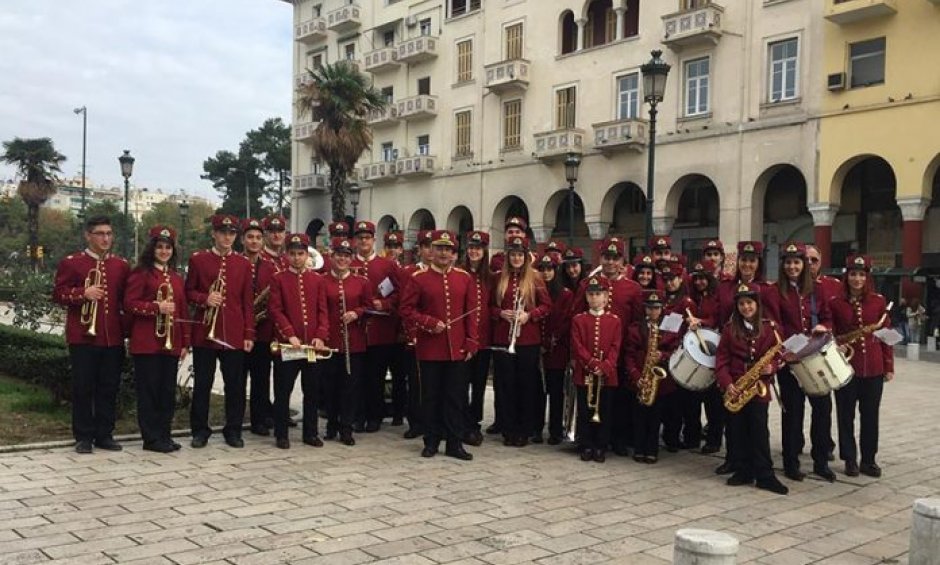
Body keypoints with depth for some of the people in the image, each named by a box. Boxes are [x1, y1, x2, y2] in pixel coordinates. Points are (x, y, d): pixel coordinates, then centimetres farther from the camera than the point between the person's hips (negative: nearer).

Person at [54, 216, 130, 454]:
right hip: (83, 336, -3)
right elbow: (58, 293, -2)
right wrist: (83, 293, -18)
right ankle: (84, 437, 10)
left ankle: (105, 434, 17)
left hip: (113, 337, 3)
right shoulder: (70, 263, 1)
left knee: (109, 388, 7)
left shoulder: (122, 265, 11)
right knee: (83, 387, 2)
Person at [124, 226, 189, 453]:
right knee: (149, 390, 0)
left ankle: (164, 434, 19)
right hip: (147, 342, -6)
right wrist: (157, 308, -21)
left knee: (168, 390, 9)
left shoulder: (176, 278, 16)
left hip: (171, 343, 6)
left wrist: (185, 342, 12)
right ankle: (151, 438, 7)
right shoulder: (141, 273, -3)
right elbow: (129, 304, -10)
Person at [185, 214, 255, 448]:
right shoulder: (197, 260, 4)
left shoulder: (244, 264, 7)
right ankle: (200, 431, 17)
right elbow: (188, 292, 7)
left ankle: (233, 430, 16)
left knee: (236, 385, 5)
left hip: (235, 334, 1)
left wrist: (249, 334, 2)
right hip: (205, 332, -1)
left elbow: (248, 302, 7)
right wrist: (204, 299, -15)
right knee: (202, 384, 6)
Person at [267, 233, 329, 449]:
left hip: (313, 345, 3)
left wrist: (321, 336, -8)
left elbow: (323, 311, 5)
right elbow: (275, 310, -6)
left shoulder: (318, 280, 9)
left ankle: (311, 433, 20)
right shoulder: (278, 279, 2)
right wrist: (290, 335, -16)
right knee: (283, 391, 3)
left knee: (312, 391, 9)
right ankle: (281, 434, 13)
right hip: (287, 344, -3)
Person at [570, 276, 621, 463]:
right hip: (584, 374, 0)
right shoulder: (578, 320, 4)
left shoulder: (615, 321, 4)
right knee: (585, 412, 5)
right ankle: (587, 446, 15)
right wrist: (592, 363, -15)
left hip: (607, 375, 0)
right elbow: (577, 346, -3)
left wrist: (605, 366, -16)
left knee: (604, 412, 5)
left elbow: (615, 348, -2)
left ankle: (601, 447, 15)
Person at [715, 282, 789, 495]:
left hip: (759, 387, -1)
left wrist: (770, 367, -15)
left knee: (759, 432, -3)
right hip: (734, 389, 2)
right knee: (738, 431, 7)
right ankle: (742, 472, 18)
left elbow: (777, 356, 6)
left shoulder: (769, 328, 2)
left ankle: (765, 475, 4)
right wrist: (727, 383, -11)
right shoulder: (729, 328, 3)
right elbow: (721, 359, 1)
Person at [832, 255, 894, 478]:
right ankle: (850, 460, 18)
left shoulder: (878, 301, 2)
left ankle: (869, 460, 21)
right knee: (846, 415, 6)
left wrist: (889, 366, 2)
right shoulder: (836, 303, -1)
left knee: (870, 415, 8)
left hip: (873, 367, 1)